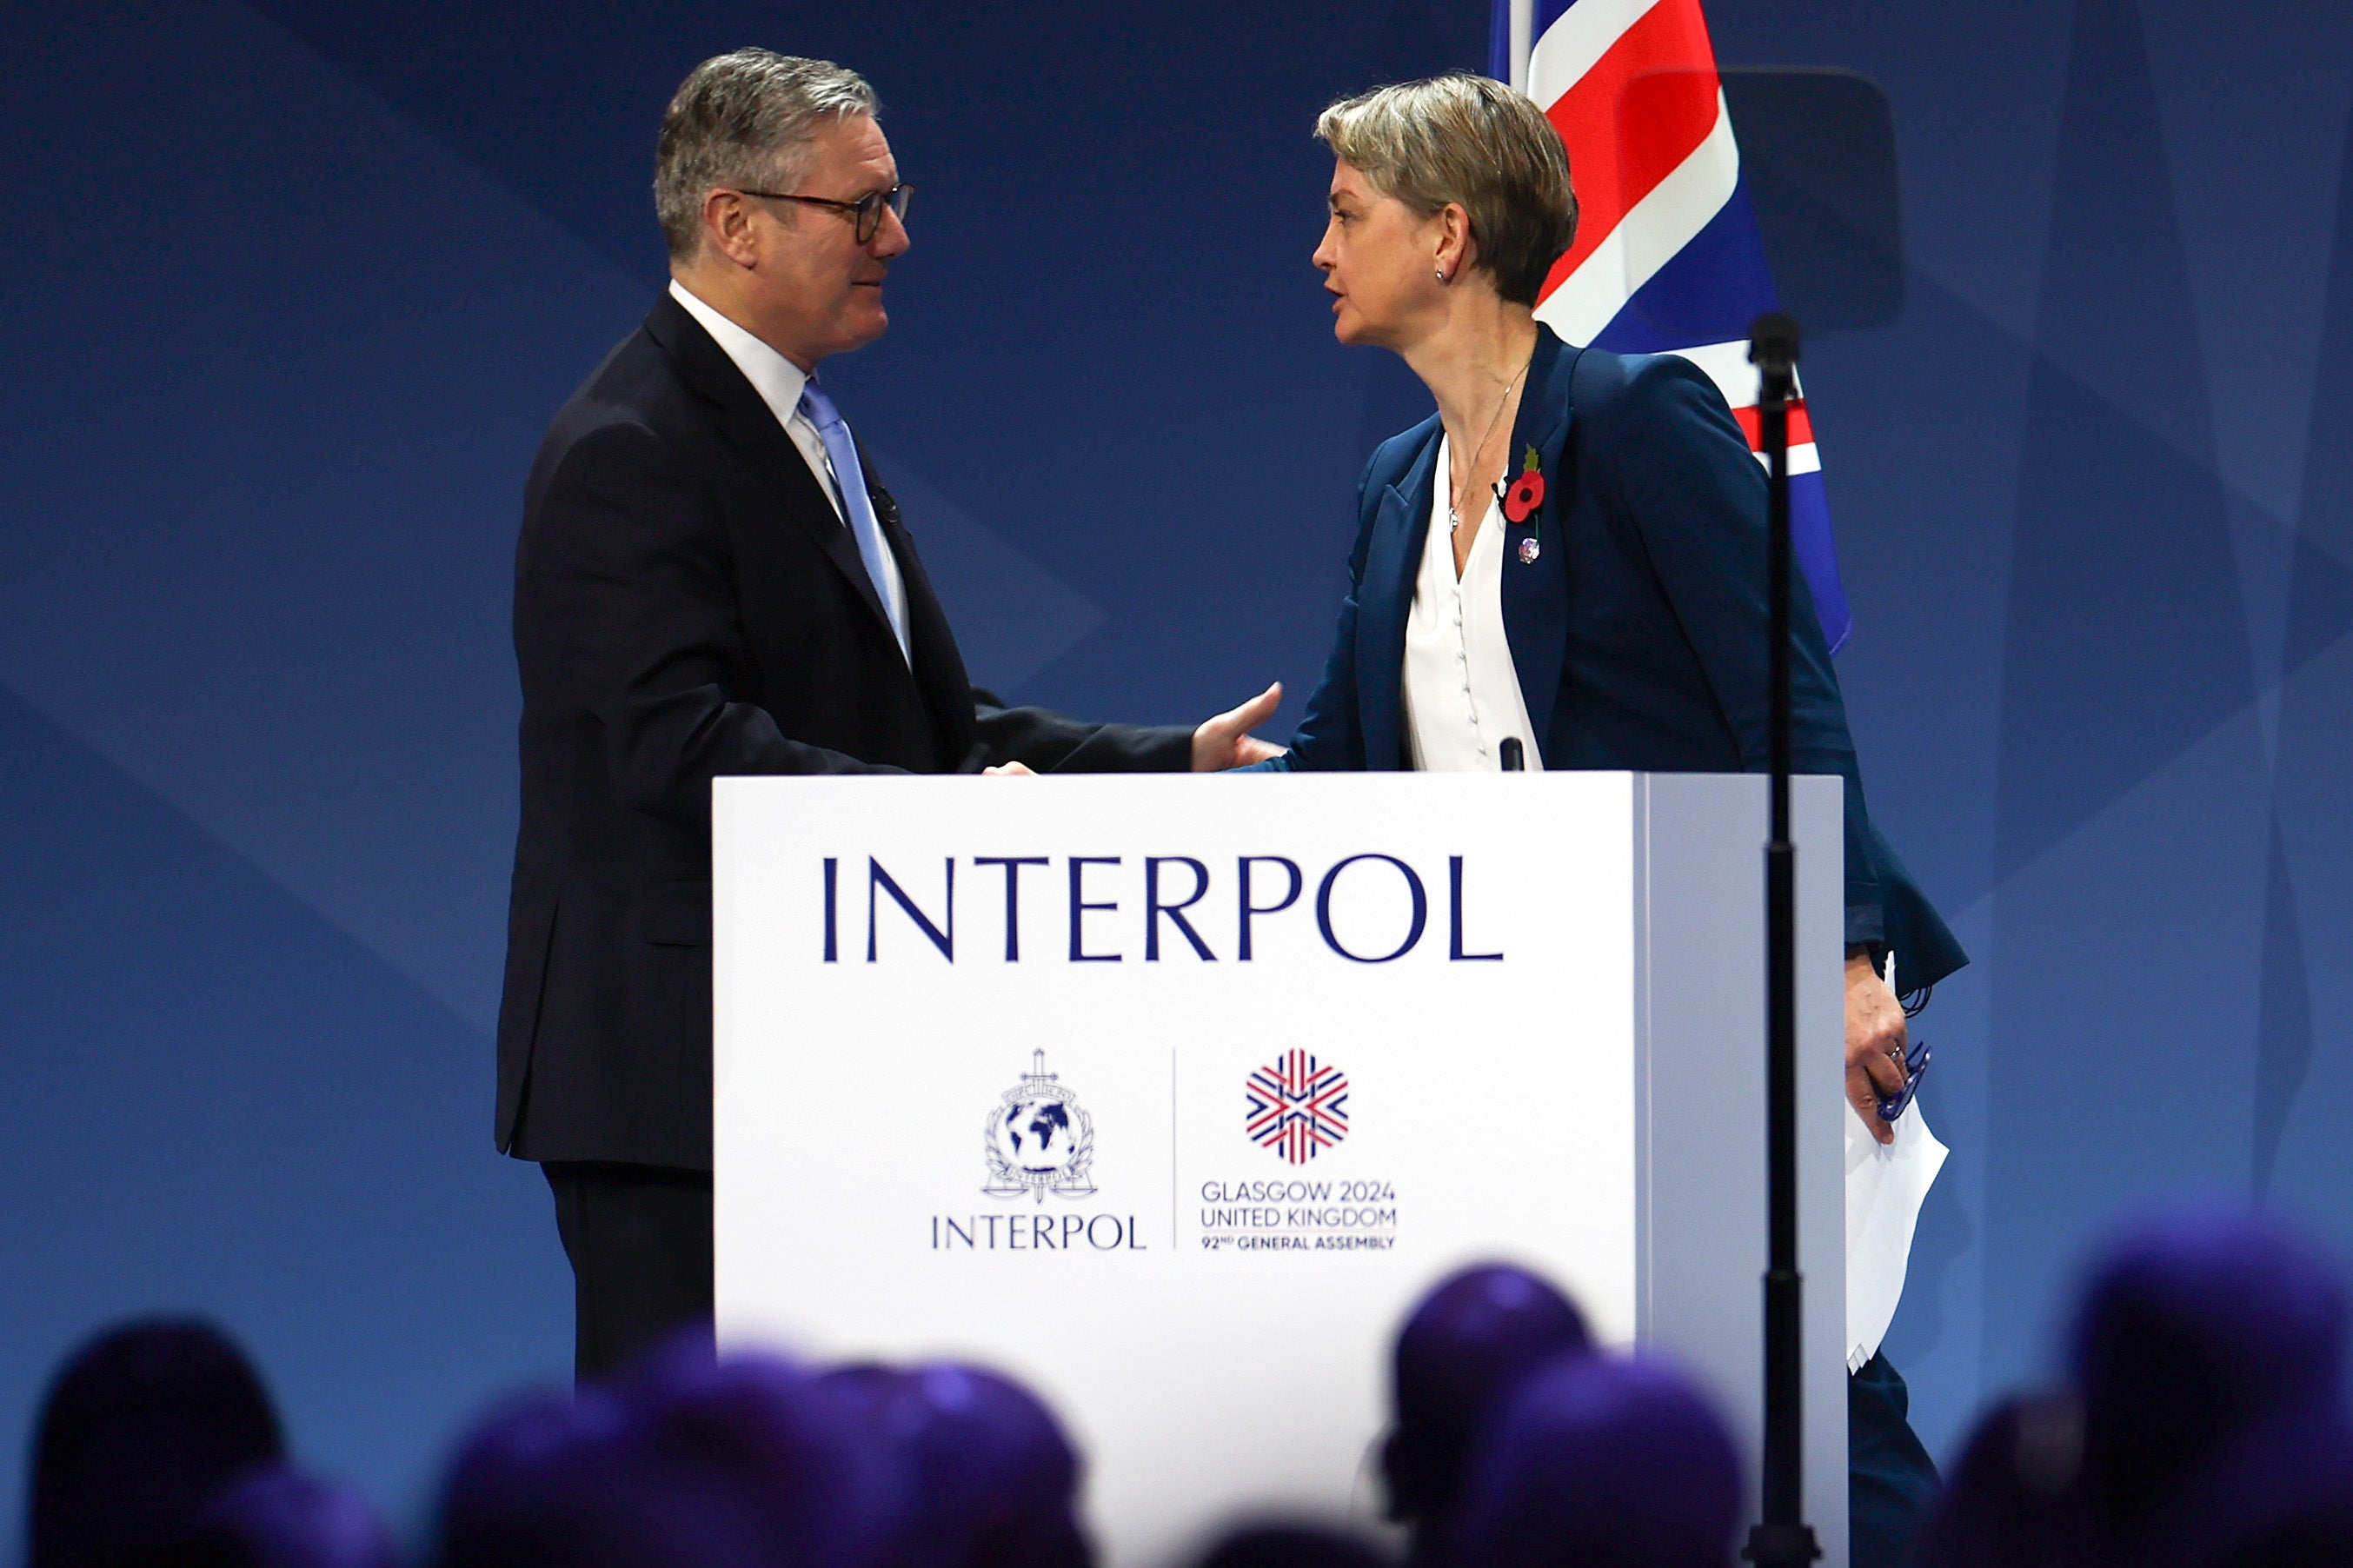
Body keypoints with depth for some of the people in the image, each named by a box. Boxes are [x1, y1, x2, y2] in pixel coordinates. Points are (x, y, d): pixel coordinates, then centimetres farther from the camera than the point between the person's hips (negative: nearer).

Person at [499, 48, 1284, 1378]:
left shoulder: (811, 434, 19)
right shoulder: (630, 454, -13)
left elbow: (940, 719, 20)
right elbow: (685, 743, -25)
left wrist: (1176, 761, 9)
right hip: (674, 1074, -10)